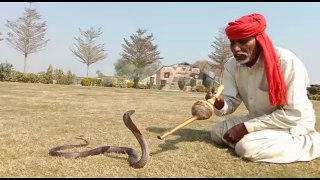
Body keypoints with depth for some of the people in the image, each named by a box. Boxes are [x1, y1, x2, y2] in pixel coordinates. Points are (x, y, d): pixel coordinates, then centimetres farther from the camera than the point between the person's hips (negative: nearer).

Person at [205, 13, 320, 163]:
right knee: (217, 132, -2)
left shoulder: (286, 61, -27)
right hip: (258, 120, 7)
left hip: (293, 125, -7)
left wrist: (246, 127, -26)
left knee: (248, 148, -28)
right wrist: (220, 105, -31)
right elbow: (230, 103, -5)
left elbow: (294, 114, -26)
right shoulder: (231, 65, -7)